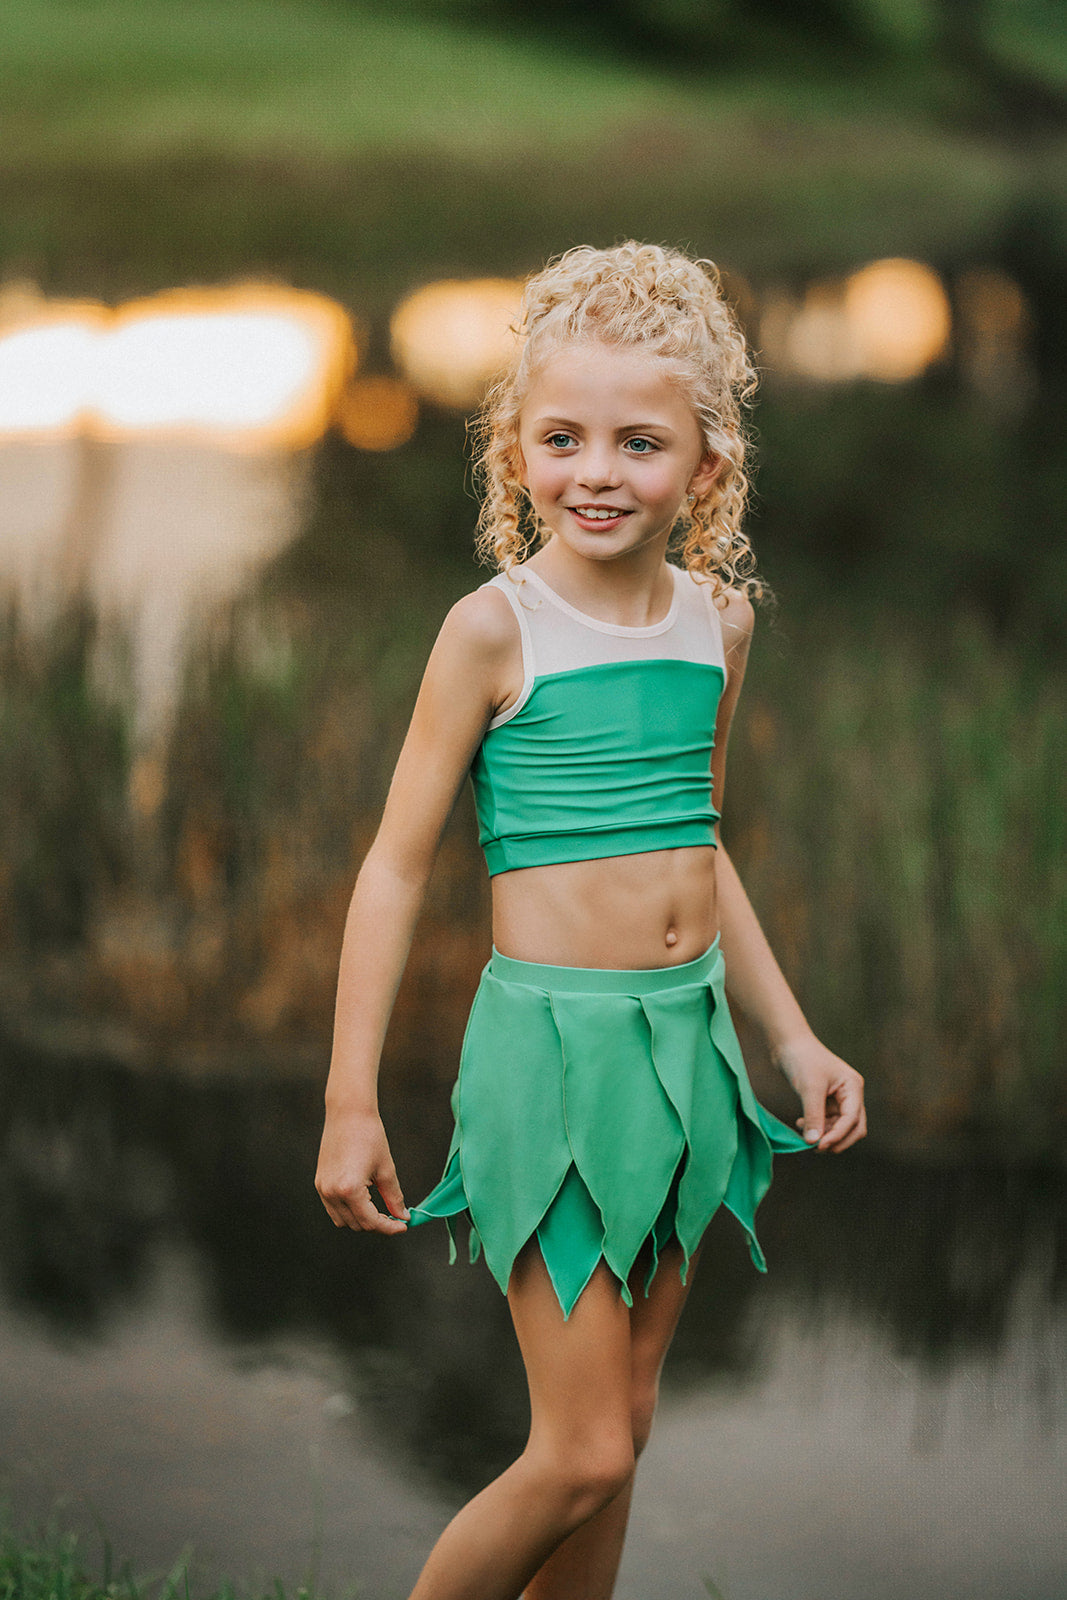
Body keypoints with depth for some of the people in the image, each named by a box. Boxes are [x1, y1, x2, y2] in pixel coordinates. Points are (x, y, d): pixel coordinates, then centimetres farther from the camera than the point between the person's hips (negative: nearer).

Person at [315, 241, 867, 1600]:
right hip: (551, 1039, -6)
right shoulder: (496, 630, -11)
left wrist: (790, 1036, 19)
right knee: (580, 1455, -6)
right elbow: (398, 863, -7)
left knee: (624, 1419, 13)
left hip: (688, 1035, 6)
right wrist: (349, 1102, -9)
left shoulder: (717, 618, 6)